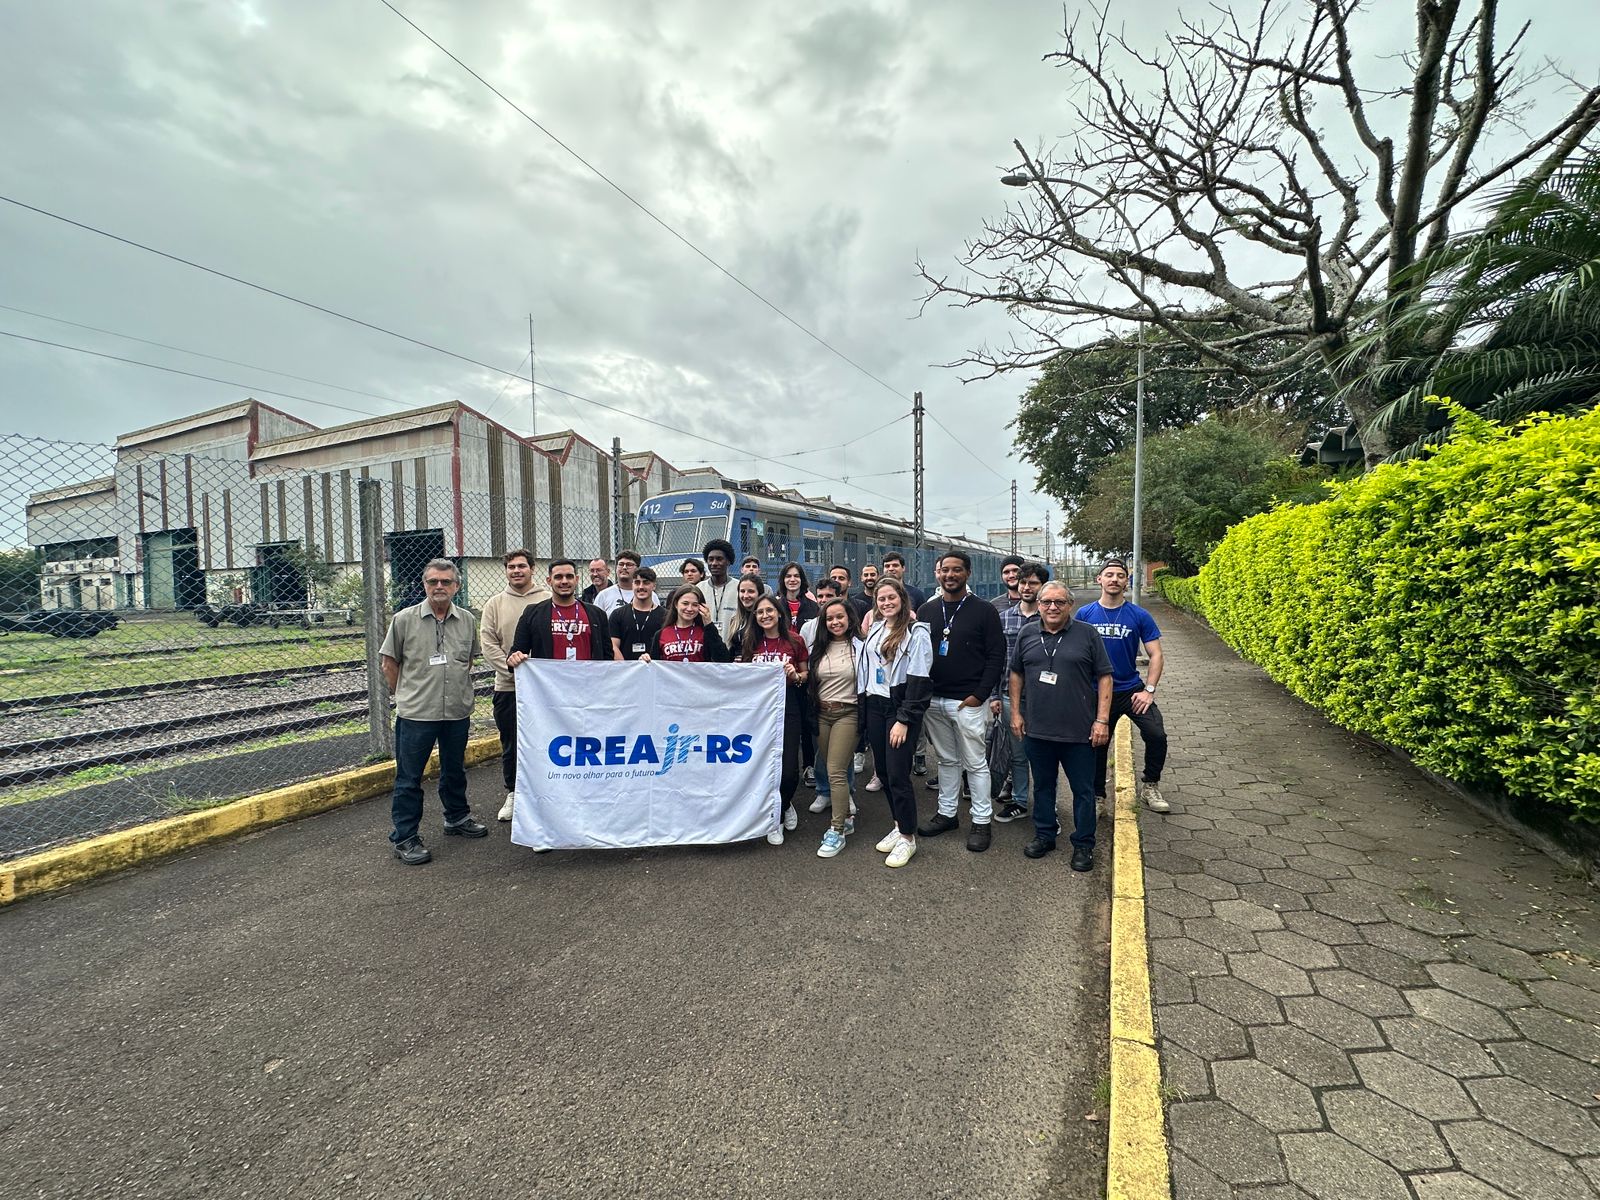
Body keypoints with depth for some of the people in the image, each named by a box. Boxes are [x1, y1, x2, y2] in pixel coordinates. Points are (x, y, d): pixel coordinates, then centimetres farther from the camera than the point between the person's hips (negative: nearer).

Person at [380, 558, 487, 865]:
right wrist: (404, 695, 5)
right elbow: (389, 663, 3)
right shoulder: (404, 619, -5)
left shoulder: (467, 621, 5)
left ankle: (457, 818, 37)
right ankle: (404, 838, 15)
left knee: (455, 770, 19)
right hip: (416, 713, -3)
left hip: (458, 712, 4)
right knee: (409, 778, 3)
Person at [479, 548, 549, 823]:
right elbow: (488, 643, 1)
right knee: (510, 744, 12)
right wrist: (511, 667, -11)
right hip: (507, 686, 2)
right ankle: (513, 793, 27)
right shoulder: (495, 603, 7)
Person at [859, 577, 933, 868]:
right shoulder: (875, 629, 10)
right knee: (883, 771, 11)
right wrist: (865, 708, 8)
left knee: (898, 774, -5)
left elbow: (918, 680, -14)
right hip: (874, 707, 6)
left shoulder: (916, 632, -9)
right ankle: (899, 825, 28)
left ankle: (908, 837, 11)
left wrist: (903, 720, -17)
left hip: (902, 708, -6)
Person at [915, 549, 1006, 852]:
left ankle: (981, 821, 16)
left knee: (976, 763, 3)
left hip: (969, 702, -4)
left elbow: (996, 655, -6)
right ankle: (946, 813, 28)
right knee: (946, 760, 16)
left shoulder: (984, 611, -4)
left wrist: (980, 694, -12)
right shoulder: (926, 611, 8)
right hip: (934, 700, 4)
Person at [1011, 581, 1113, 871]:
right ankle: (1044, 835, 32)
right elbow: (1016, 674, 12)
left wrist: (1102, 720, -8)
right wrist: (1015, 712, 8)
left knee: (1083, 790, 8)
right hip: (1037, 729, 3)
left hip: (1079, 731, -2)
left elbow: (1104, 676, -3)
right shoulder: (1027, 634, 4)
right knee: (1042, 785, 16)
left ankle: (1083, 844, 23)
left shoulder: (1087, 634, -3)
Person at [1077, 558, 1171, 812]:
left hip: (1132, 690, 0)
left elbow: (1156, 655, -2)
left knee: (1157, 735, -15)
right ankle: (1097, 796, 30)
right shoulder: (1084, 614, -4)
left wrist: (1149, 690, -11)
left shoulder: (1139, 616, -5)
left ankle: (1150, 785, 10)